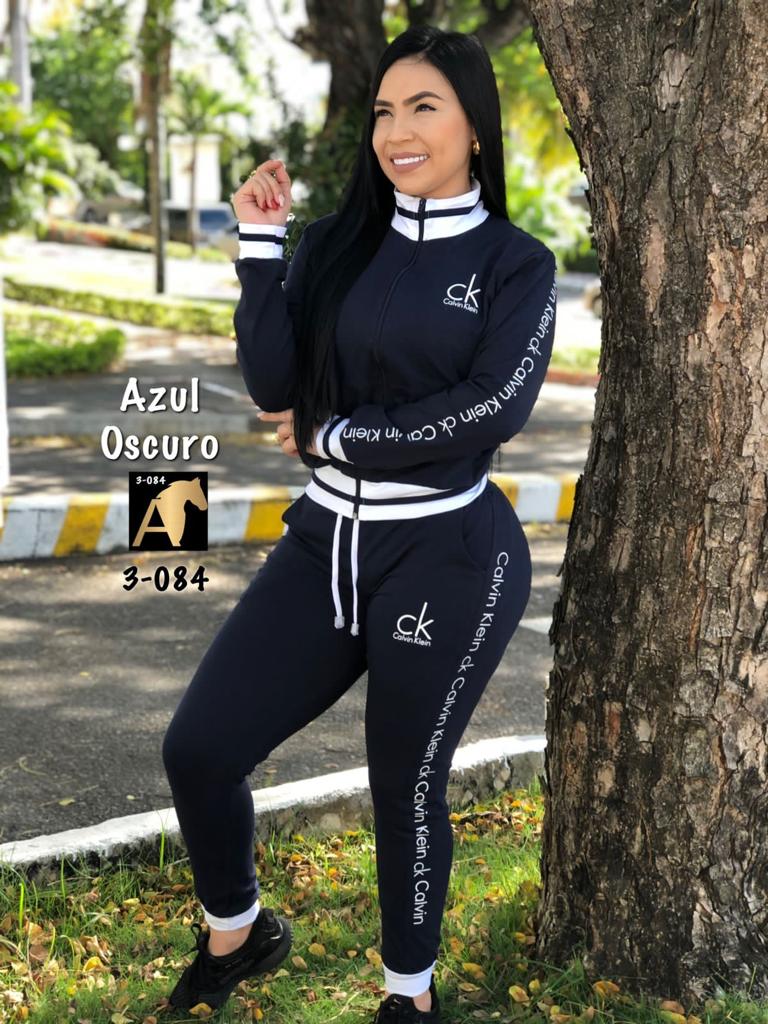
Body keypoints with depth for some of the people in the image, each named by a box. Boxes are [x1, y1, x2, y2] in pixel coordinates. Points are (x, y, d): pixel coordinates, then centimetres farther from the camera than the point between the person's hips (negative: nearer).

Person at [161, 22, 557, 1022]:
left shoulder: (515, 262, -2)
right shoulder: (335, 244, 6)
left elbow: (494, 406, -16)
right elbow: (275, 388, -4)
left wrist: (335, 436, -11)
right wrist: (260, 242, -8)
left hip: (449, 559, -4)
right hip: (325, 542, 4)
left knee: (406, 787, 7)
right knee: (197, 750, 1)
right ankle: (236, 932, 30)